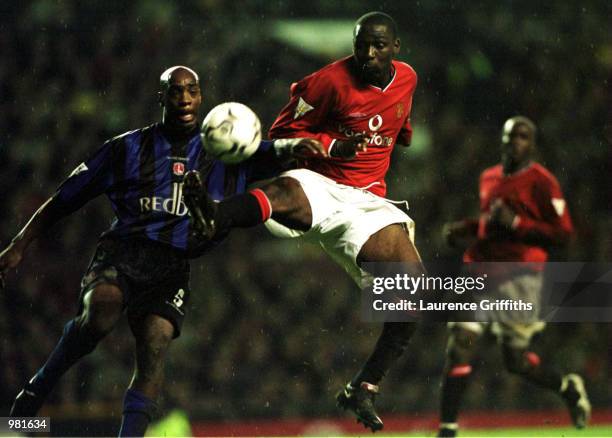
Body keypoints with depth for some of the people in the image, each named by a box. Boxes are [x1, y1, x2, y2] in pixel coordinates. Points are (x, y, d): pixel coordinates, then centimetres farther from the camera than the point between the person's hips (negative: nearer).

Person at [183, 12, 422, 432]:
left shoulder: (407, 78, 10)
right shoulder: (331, 81, -8)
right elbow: (283, 132, -6)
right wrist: (333, 145, -17)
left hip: (367, 200, 5)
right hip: (320, 186, -5)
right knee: (284, 192, -42)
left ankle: (364, 388, -1)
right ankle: (211, 217, -77)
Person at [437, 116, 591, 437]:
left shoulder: (542, 182, -5)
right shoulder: (489, 178, 16)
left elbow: (563, 233, -10)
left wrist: (515, 223, -18)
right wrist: (464, 230, 14)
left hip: (519, 274, -6)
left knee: (516, 359, 0)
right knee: (459, 345, -7)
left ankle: (569, 388, 29)